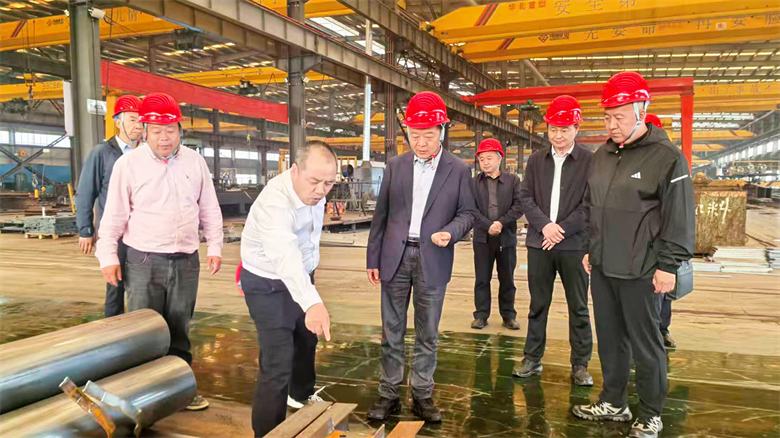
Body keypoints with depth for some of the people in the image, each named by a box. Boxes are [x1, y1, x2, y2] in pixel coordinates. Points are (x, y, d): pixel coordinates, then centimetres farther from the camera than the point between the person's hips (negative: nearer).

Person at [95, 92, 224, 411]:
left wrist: (215, 246, 5)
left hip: (186, 260, 3)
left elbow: (209, 209, 10)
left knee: (179, 331, 14)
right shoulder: (128, 163, -4)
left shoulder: (195, 161, 4)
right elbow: (114, 214, -2)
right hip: (144, 260, -3)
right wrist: (108, 256, -5)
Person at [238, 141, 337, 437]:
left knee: (306, 340, 26)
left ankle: (301, 395, 52)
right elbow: (285, 255, -53)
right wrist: (313, 302, -66)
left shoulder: (314, 191, -11)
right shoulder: (274, 202, -36)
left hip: (300, 277, 8)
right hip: (268, 284, -8)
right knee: (277, 363, -12)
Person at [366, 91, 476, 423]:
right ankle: (388, 393, 21)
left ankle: (422, 395, 22)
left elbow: (467, 212, 4)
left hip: (433, 261, -1)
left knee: (427, 334, 8)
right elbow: (381, 214, 7)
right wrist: (373, 258, 5)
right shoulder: (395, 166, 5)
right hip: (395, 258, 2)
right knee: (392, 332, 8)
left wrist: (450, 232, -17)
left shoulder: (459, 170, 1)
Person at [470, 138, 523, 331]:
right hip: (482, 237, 0)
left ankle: (508, 315, 20)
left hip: (507, 237, 0)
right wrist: (488, 225, -16)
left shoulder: (513, 180, 4)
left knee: (507, 279, 9)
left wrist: (501, 222, -15)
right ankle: (481, 315, 13)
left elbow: (519, 206, -4)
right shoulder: (474, 182, 4)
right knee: (482, 279, 5)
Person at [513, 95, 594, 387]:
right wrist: (544, 225, -11)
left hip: (574, 244, -3)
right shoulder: (536, 160, 10)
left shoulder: (590, 161, -1)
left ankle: (580, 365, 17)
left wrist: (562, 229, -14)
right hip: (539, 243, 3)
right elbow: (526, 198, 5)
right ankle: (532, 359, 21)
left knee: (578, 308, 6)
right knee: (538, 305, 11)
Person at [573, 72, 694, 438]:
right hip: (602, 268, 6)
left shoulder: (666, 156, -10)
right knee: (610, 340, 16)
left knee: (646, 346, 6)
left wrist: (668, 265, -12)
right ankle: (613, 404, 32)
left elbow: (679, 218, -11)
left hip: (641, 272, -6)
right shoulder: (602, 154, 10)